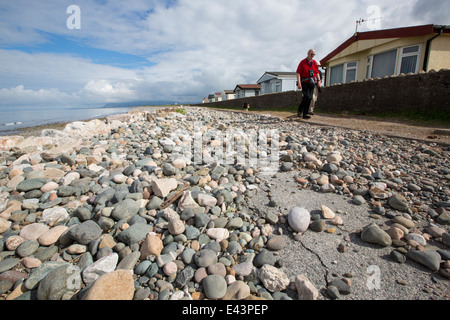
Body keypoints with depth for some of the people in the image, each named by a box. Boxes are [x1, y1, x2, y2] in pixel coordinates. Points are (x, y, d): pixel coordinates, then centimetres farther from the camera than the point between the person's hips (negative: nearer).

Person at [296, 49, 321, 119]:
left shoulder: (314, 62, 12)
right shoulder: (302, 62, -3)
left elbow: (317, 72, 16)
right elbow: (298, 73, -9)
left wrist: (319, 80, 3)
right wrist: (299, 83, -18)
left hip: (312, 82, 5)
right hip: (304, 82, -5)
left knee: (310, 98, 0)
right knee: (307, 97, -18)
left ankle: (305, 114, 6)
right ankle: (299, 110, 1)